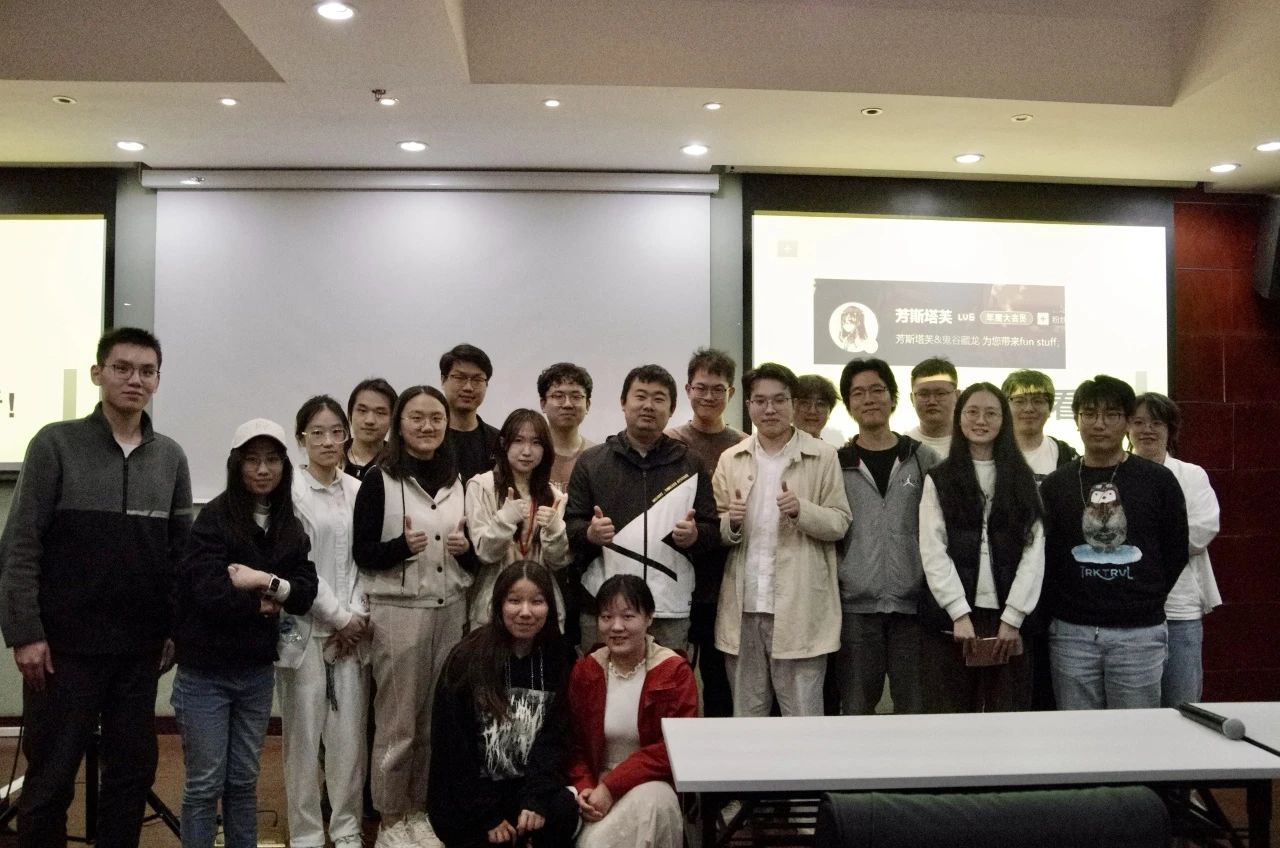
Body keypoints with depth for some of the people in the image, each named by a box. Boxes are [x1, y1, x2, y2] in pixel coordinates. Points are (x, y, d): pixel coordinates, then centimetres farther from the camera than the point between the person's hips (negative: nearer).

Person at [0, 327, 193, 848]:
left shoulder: (171, 458, 8)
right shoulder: (56, 444, -3)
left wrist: (175, 630, 6)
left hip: (139, 648, 4)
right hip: (65, 646, -4)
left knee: (134, 772, 10)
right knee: (50, 778, 5)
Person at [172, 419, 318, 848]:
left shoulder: (291, 527, 5)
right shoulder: (213, 519, -11)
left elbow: (305, 593, -2)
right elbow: (210, 594, -20)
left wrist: (266, 581, -18)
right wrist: (262, 603, -8)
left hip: (257, 671, 5)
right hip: (206, 672, -5)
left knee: (244, 782, 15)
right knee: (205, 784, 4)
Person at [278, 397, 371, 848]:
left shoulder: (357, 491, 6)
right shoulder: (290, 491, -5)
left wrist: (357, 615, -5)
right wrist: (339, 618, -8)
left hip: (352, 628, 3)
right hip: (304, 627, -3)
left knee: (349, 734, 5)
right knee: (304, 735, 2)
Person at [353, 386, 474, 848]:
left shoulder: (456, 479, 10)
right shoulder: (379, 480, -5)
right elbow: (361, 553, -7)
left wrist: (467, 548, -6)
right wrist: (402, 546, -24)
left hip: (451, 611, 5)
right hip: (398, 613, -5)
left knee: (438, 720, 10)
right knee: (397, 722, 3)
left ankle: (420, 810, 25)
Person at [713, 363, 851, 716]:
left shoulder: (823, 456, -1)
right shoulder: (730, 459, 9)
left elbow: (840, 523, -2)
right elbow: (717, 531, 10)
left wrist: (801, 510, -19)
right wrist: (731, 523, -12)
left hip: (799, 608, -3)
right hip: (744, 607, 3)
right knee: (745, 718, 15)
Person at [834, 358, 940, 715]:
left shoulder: (924, 460, 6)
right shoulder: (837, 464, 6)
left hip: (913, 603, 0)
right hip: (855, 605, 0)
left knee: (915, 707, 8)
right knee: (856, 709, 7)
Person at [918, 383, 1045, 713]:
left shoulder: (1022, 479, 11)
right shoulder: (938, 479, 7)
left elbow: (1034, 551, 2)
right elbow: (933, 552, -2)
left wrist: (1013, 617, -7)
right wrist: (960, 614, -12)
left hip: (1008, 618, 1)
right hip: (950, 618, -1)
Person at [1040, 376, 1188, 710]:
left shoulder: (1158, 480, 2)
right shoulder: (1055, 485, 6)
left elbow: (1175, 553, 7)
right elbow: (1044, 556, 7)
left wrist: (1147, 602, 5)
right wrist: (1063, 606, 0)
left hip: (1139, 632, -1)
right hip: (1072, 632, 1)